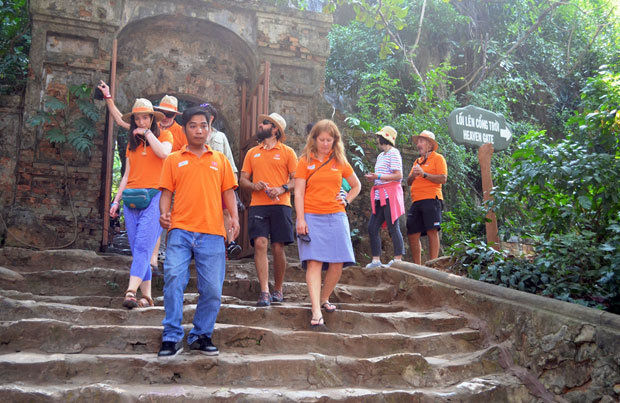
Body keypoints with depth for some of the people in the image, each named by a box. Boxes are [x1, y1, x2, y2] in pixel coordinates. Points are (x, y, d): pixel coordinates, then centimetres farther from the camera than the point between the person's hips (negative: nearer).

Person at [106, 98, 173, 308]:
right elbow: (127, 175, 20)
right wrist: (116, 201, 14)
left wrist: (147, 133, -4)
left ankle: (131, 291, -25)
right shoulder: (132, 143, 20)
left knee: (143, 246, -17)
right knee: (137, 249, 1)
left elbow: (164, 153, -15)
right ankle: (146, 296, 5)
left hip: (154, 196, -5)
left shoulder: (164, 135, 8)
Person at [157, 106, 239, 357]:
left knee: (212, 289, 1)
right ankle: (172, 337, -4)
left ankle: (201, 336, 18)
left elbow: (228, 192, 14)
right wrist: (164, 213, -10)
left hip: (212, 233, 1)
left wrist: (234, 217, -2)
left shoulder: (220, 160, 17)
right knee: (173, 278, -15)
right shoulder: (174, 160, 14)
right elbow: (166, 193, 9)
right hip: (180, 230, -1)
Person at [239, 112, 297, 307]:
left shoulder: (287, 152, 8)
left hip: (280, 205, -2)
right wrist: (253, 185, -5)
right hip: (257, 205, 2)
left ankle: (278, 290, 16)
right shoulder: (252, 152, 18)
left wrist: (282, 189, -14)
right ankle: (264, 292, -13)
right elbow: (242, 179, 16)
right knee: (260, 243, -13)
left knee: (278, 247, -1)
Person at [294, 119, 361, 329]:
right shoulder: (305, 161, 5)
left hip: (336, 217, 3)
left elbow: (356, 186, 25)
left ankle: (324, 299, 24)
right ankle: (316, 312, -15)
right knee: (314, 262, -12)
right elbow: (299, 192, 0)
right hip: (312, 217, -3)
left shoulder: (340, 161, 12)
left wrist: (346, 200, 7)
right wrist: (300, 219, -10)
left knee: (338, 263, -1)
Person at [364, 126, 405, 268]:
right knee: (372, 228, 5)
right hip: (379, 197, 9)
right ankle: (376, 260, 10)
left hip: (390, 195, -9)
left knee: (393, 227, -7)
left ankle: (398, 260, -1)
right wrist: (372, 178, 6)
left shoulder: (394, 153, -7)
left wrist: (379, 176, -19)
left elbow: (398, 176, -15)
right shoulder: (380, 156, 20)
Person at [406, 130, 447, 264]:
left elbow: (443, 178, -7)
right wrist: (413, 175, 0)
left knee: (432, 232, -12)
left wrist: (424, 174, -13)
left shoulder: (437, 158, 5)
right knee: (412, 234, 3)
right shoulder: (417, 161, 26)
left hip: (431, 199, -7)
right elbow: (409, 182, 21)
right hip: (416, 201, 7)